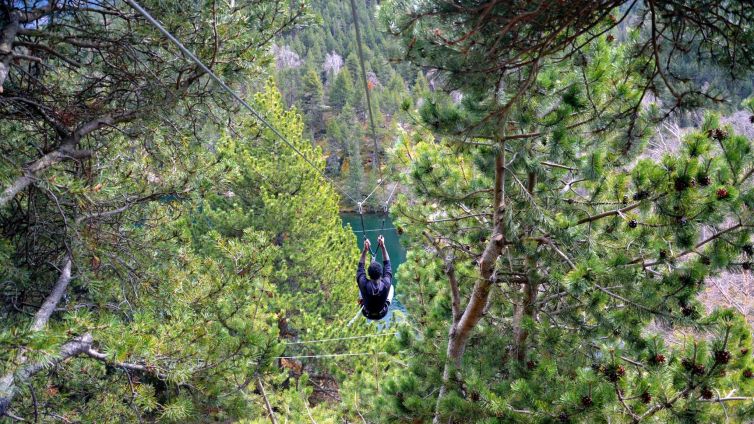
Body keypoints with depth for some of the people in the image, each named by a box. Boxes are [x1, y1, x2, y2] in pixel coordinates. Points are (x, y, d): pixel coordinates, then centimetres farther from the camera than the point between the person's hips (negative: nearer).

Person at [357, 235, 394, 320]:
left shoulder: (364, 285, -36)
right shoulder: (386, 284, -35)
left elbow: (360, 267, -19)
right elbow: (387, 264, -21)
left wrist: (365, 250, -22)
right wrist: (382, 247, -20)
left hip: (367, 314, 0)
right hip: (382, 314, 0)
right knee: (391, 287, 20)